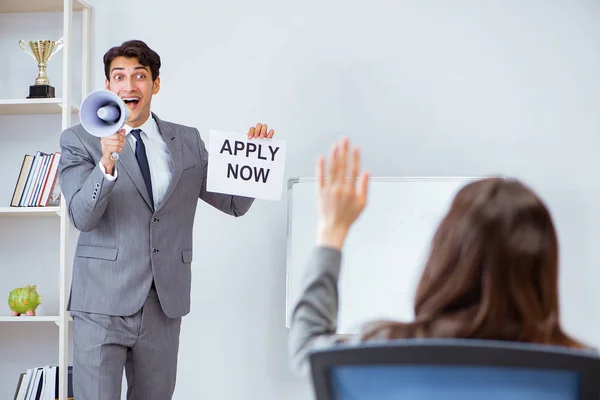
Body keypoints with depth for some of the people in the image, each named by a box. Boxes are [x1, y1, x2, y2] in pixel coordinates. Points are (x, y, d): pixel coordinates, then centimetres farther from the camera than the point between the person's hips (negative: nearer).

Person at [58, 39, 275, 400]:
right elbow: (82, 217, -12)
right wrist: (107, 164, -29)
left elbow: (235, 203, 12)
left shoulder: (188, 141, 10)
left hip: (165, 304, 4)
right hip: (103, 302, -3)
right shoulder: (80, 140, 0)